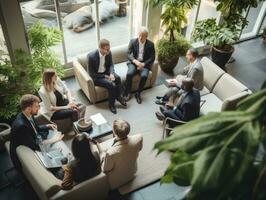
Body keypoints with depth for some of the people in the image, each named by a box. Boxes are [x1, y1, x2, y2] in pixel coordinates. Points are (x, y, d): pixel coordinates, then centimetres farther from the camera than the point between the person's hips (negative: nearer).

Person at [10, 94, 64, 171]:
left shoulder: (29, 115, -7)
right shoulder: (21, 125, -34)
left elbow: (36, 128, 14)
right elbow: (34, 145, -27)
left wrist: (47, 126, 0)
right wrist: (52, 140, -22)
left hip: (33, 145, 9)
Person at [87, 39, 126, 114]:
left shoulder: (108, 53, -11)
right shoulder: (91, 56, -25)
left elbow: (111, 64, 4)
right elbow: (91, 74, -19)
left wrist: (111, 74, -16)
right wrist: (105, 76, -20)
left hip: (106, 72, 5)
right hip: (96, 76, -5)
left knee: (117, 78, -23)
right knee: (111, 85, -26)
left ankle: (118, 96, -2)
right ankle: (111, 104, -5)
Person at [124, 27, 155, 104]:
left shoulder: (150, 44, -4)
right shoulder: (133, 41, -3)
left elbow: (152, 58, -4)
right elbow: (128, 54, -5)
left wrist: (143, 64, -18)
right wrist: (135, 61, -25)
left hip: (144, 64, 0)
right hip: (133, 62, 1)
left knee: (144, 76, -30)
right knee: (129, 74, -28)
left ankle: (138, 93, -9)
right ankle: (127, 93, -10)